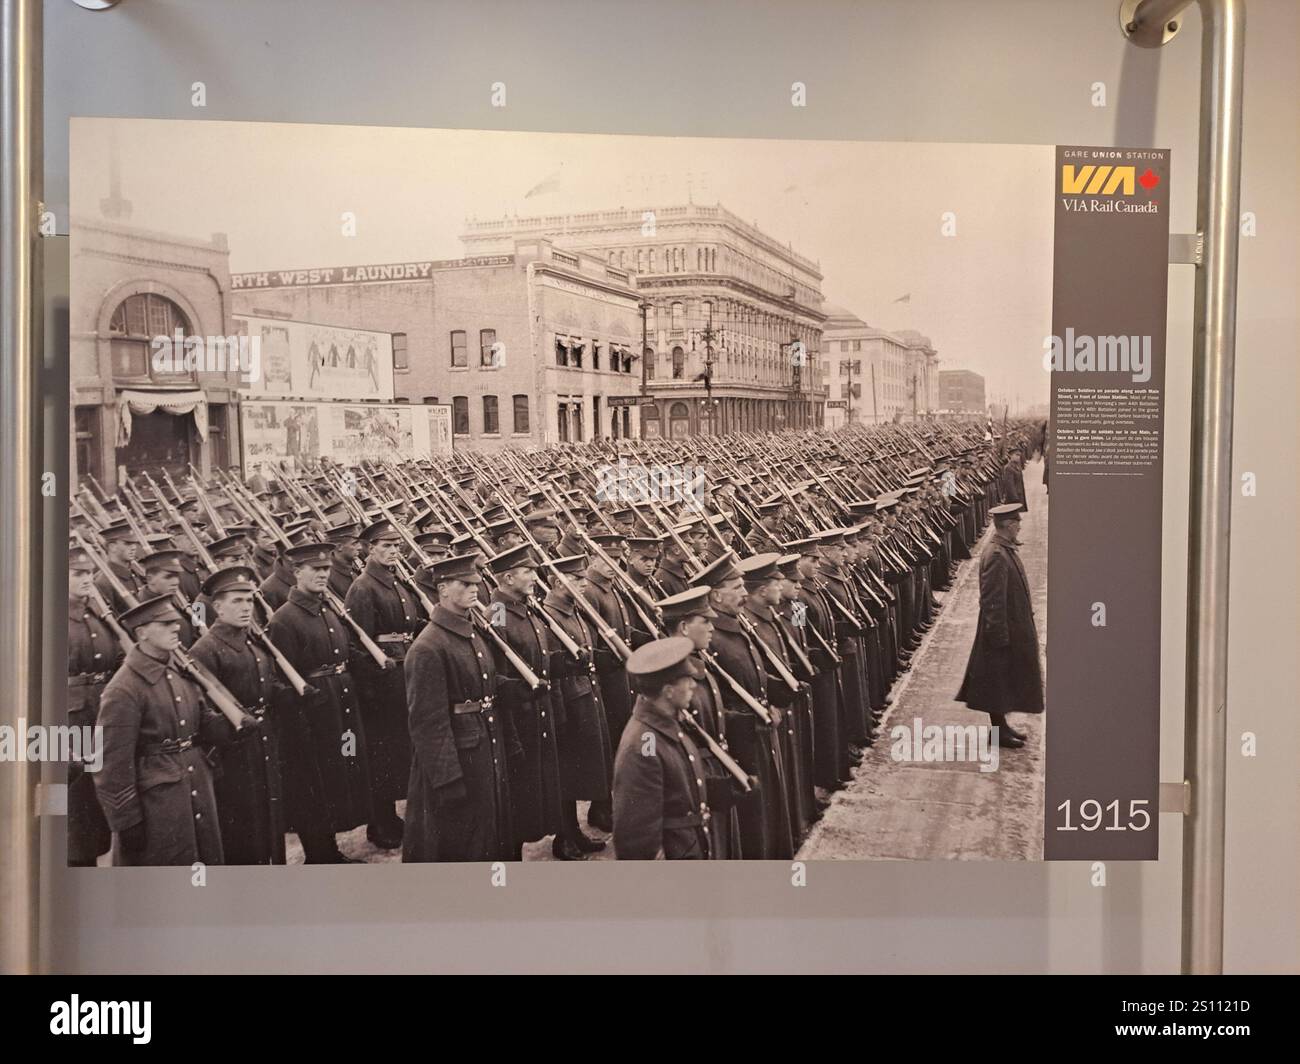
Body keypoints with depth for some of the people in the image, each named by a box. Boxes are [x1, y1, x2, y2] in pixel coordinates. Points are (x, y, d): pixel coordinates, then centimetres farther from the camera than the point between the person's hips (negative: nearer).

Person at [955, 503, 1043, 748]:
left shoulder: (1005, 549, 8)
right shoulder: (996, 556, -24)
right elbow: (993, 600, -25)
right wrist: (1000, 635, -23)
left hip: (1013, 628, 10)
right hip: (1003, 629, -10)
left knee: (1005, 679, 18)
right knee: (999, 678, 2)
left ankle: (1000, 724, 28)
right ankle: (998, 730, 12)